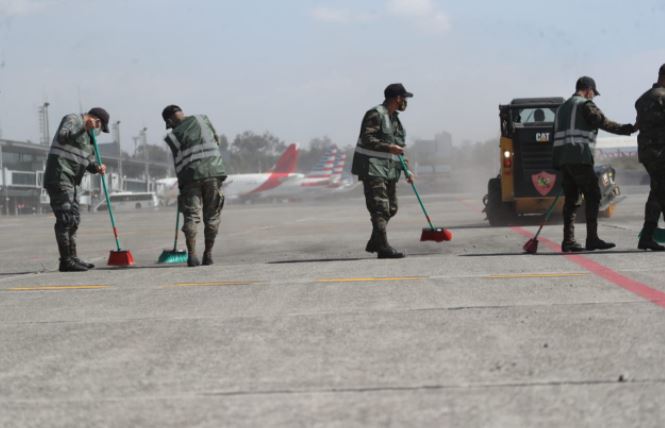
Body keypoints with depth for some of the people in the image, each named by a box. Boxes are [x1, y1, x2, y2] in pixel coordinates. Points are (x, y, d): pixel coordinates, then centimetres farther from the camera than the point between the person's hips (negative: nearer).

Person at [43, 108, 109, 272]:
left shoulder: (88, 136, 22)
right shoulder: (72, 120, -4)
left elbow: (88, 162, 20)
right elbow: (62, 137, -23)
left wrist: (97, 168, 0)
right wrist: (84, 128, -22)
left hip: (71, 181, 10)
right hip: (59, 177, -10)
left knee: (74, 220, 13)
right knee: (65, 219, -12)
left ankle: (72, 258, 19)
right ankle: (66, 261, -12)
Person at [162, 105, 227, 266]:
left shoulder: (173, 136, 5)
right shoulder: (202, 119, 9)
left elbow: (179, 162, 7)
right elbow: (216, 140, 18)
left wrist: (182, 184, 16)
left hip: (191, 175, -1)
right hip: (213, 171, 1)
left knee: (191, 216, 1)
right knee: (212, 216, 9)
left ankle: (192, 255, -12)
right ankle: (208, 255, 10)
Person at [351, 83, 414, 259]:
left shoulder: (394, 119, 20)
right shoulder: (375, 114, -10)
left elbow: (399, 147, 24)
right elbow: (366, 139, -20)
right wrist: (389, 147, -27)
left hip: (389, 170, 10)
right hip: (372, 169, -10)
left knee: (390, 208, 12)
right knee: (380, 208, -14)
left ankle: (374, 243, 24)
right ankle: (383, 248, -17)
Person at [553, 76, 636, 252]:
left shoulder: (562, 108, 24)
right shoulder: (585, 105, -2)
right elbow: (603, 123, -13)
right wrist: (627, 129, -9)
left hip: (563, 159, 8)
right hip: (580, 159, -8)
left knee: (571, 199, 9)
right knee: (593, 196, -4)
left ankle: (568, 241, 4)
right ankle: (592, 239, -8)